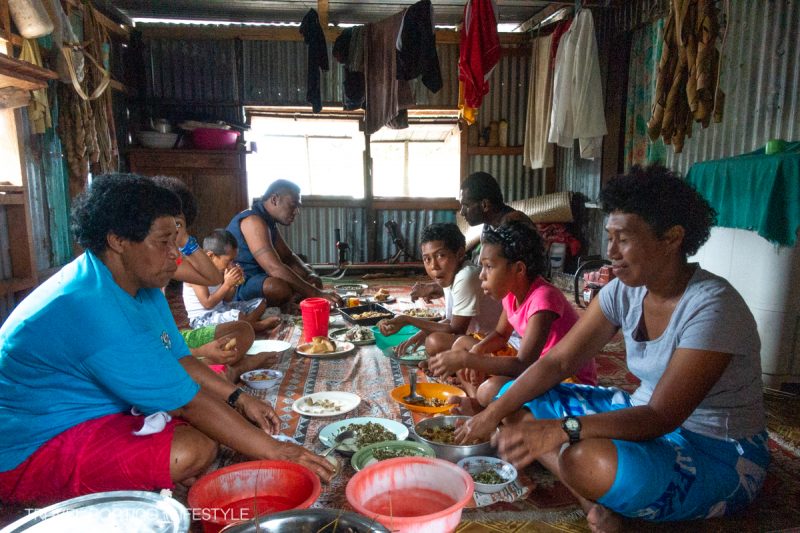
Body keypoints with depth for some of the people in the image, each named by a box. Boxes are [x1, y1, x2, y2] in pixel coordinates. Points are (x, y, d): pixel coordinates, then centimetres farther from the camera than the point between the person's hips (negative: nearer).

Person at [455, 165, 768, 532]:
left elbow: (661, 416, -29)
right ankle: (594, 502, -13)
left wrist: (560, 430, -40)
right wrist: (496, 411, -14)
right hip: (643, 416, 8)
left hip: (720, 456, -7)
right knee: (512, 396, -2)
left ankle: (600, 498, -5)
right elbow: (557, 362, -4)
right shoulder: (624, 291, -4)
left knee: (586, 460, -39)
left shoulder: (711, 307, -25)